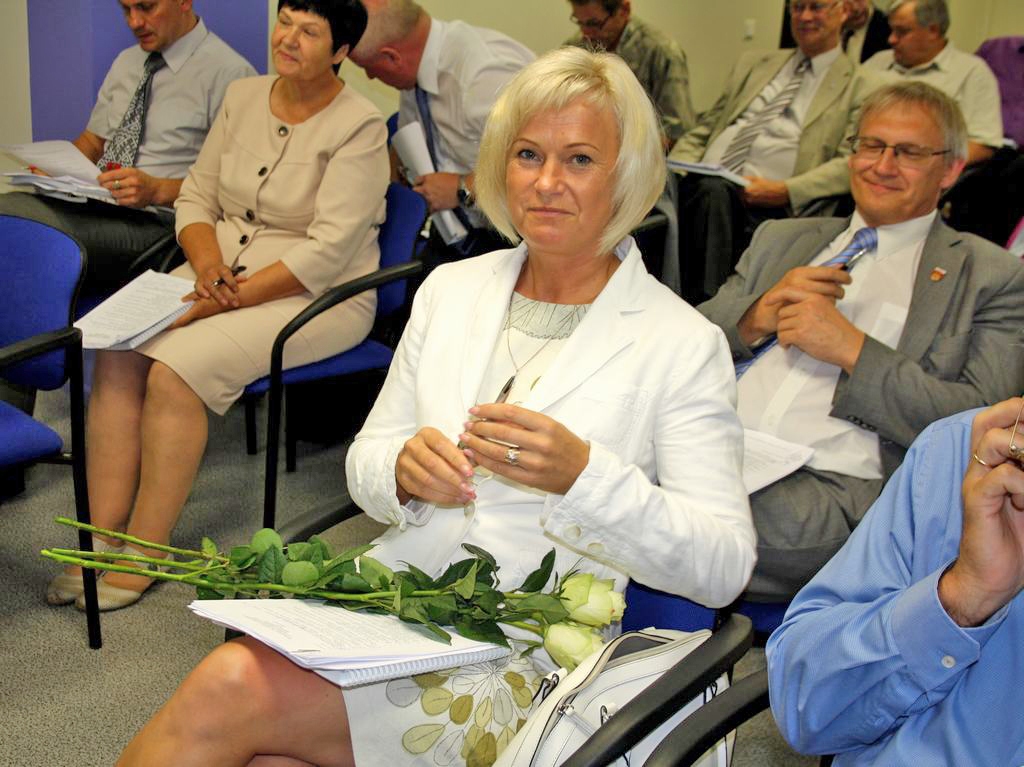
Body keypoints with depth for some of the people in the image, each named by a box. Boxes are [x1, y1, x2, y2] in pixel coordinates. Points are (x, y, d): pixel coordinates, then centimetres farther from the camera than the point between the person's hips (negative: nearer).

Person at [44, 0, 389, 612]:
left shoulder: (359, 126, -10)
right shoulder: (243, 97, 10)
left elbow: (328, 251, -18)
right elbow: (196, 197, 12)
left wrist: (230, 298, -21)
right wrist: (207, 264, -9)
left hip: (317, 296, -6)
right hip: (223, 270, 6)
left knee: (177, 368, -27)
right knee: (118, 351, -18)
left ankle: (143, 555, -15)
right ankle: (103, 538, -14)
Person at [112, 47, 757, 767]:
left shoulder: (682, 342, -3)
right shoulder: (451, 288, 12)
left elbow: (725, 568, -9)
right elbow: (365, 464, 15)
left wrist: (582, 474, -25)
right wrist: (404, 469, -10)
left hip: (524, 655, -4)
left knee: (230, 691, -24)